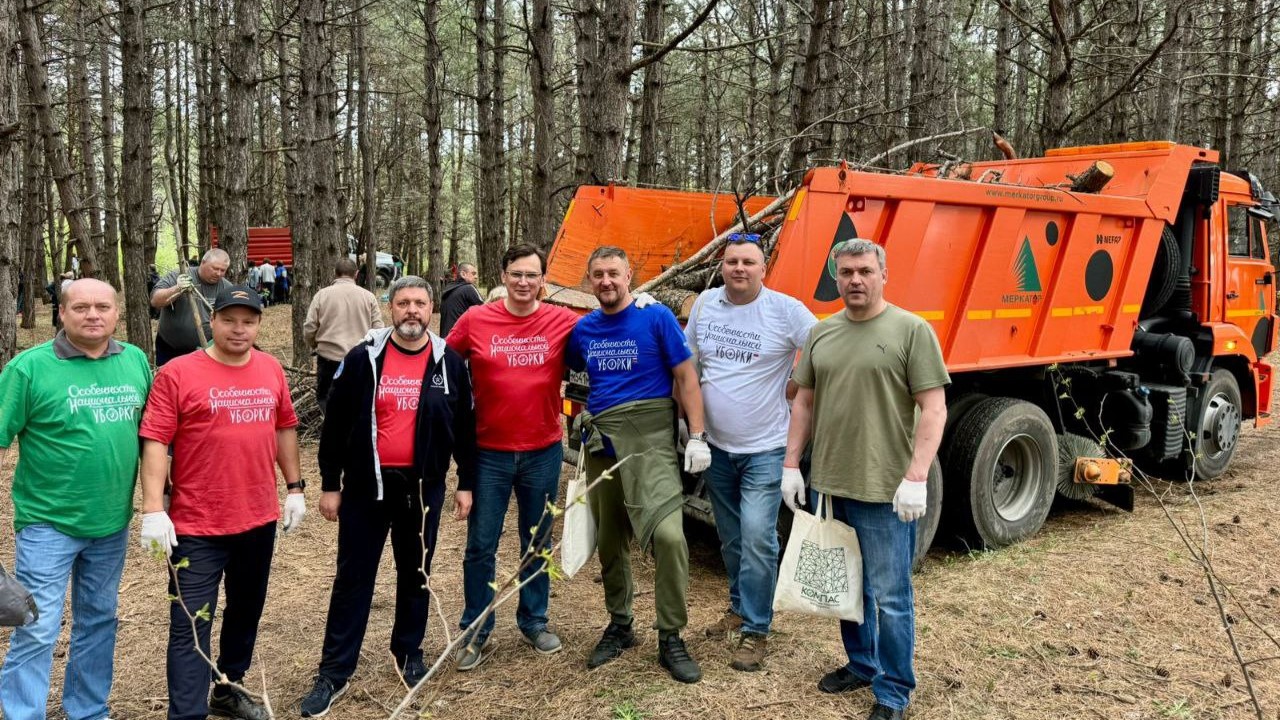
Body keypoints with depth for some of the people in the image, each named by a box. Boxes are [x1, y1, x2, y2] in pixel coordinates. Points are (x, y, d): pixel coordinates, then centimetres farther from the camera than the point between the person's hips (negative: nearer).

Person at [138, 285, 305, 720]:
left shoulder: (271, 370, 4)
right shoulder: (178, 373, -11)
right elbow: (155, 442, -13)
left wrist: (295, 487, 12)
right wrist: (153, 509, -18)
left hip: (259, 520, 6)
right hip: (197, 526, -5)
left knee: (246, 611, 20)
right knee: (191, 626, 0)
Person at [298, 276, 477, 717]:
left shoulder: (449, 363, 0)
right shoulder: (363, 358, -4)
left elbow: (464, 427, 6)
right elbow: (335, 424, -1)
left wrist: (466, 483, 4)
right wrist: (330, 484, -2)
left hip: (423, 486, 1)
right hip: (366, 484, -1)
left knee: (415, 573, 14)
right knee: (353, 578, 4)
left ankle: (409, 653, 32)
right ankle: (334, 673, 13)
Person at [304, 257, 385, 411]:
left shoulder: (322, 295, -1)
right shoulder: (368, 296, 1)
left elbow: (309, 329, -2)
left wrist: (315, 346, 18)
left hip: (329, 358, -1)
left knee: (324, 397, 13)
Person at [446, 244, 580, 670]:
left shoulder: (563, 323, -4)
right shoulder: (475, 321, -5)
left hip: (543, 451, 1)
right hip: (489, 453, -1)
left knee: (537, 543, 15)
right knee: (480, 546, 5)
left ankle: (534, 622, 32)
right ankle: (475, 632, 20)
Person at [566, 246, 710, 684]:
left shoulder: (656, 318, -4)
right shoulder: (583, 329, 9)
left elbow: (686, 376, -4)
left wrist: (697, 436, -8)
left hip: (650, 438, -5)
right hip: (602, 440, 5)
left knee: (668, 533, -19)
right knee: (609, 540, 13)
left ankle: (671, 639, -4)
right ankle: (619, 626, 32)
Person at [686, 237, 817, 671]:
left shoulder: (786, 310, -11)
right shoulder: (705, 304, 3)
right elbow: (687, 366, 12)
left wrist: (790, 390, -7)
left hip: (764, 449, -5)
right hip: (716, 446, 5)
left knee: (757, 539, -8)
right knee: (731, 537, 17)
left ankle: (755, 630, 4)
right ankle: (740, 607, 35)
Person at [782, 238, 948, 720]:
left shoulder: (911, 330, -7)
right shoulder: (821, 333, 9)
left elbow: (934, 409, -11)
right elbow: (804, 402, 15)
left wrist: (916, 477, -18)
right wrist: (791, 465, 10)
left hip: (886, 491, -5)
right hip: (829, 485, 6)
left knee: (890, 597, 2)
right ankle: (861, 665, 37)